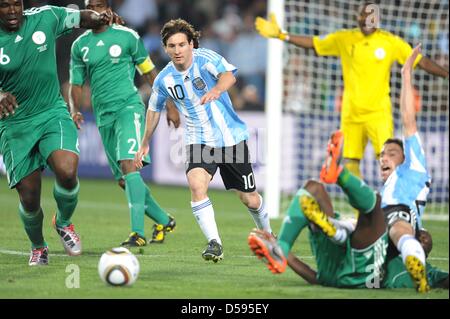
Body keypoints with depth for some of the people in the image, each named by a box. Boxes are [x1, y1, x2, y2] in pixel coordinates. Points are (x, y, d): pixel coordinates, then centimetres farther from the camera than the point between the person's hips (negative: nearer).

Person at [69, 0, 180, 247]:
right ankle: (164, 221, 25)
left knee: (128, 164, -24)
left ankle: (137, 232, -28)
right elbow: (76, 85, 14)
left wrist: (169, 106, 8)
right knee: (123, 180, 6)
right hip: (104, 116, 5)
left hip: (128, 106, -5)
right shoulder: (80, 46, 11)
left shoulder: (127, 36, 1)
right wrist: (74, 110, -5)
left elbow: (149, 72, 8)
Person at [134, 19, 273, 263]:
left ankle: (267, 233, 38)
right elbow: (154, 110, 16)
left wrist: (217, 89, -57)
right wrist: (145, 144, 23)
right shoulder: (164, 79, -3)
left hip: (231, 137, -2)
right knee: (197, 185, -28)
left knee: (249, 198, 7)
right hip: (199, 141, 2)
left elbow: (229, 75, -35)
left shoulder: (205, 59, -15)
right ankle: (214, 243, -23)